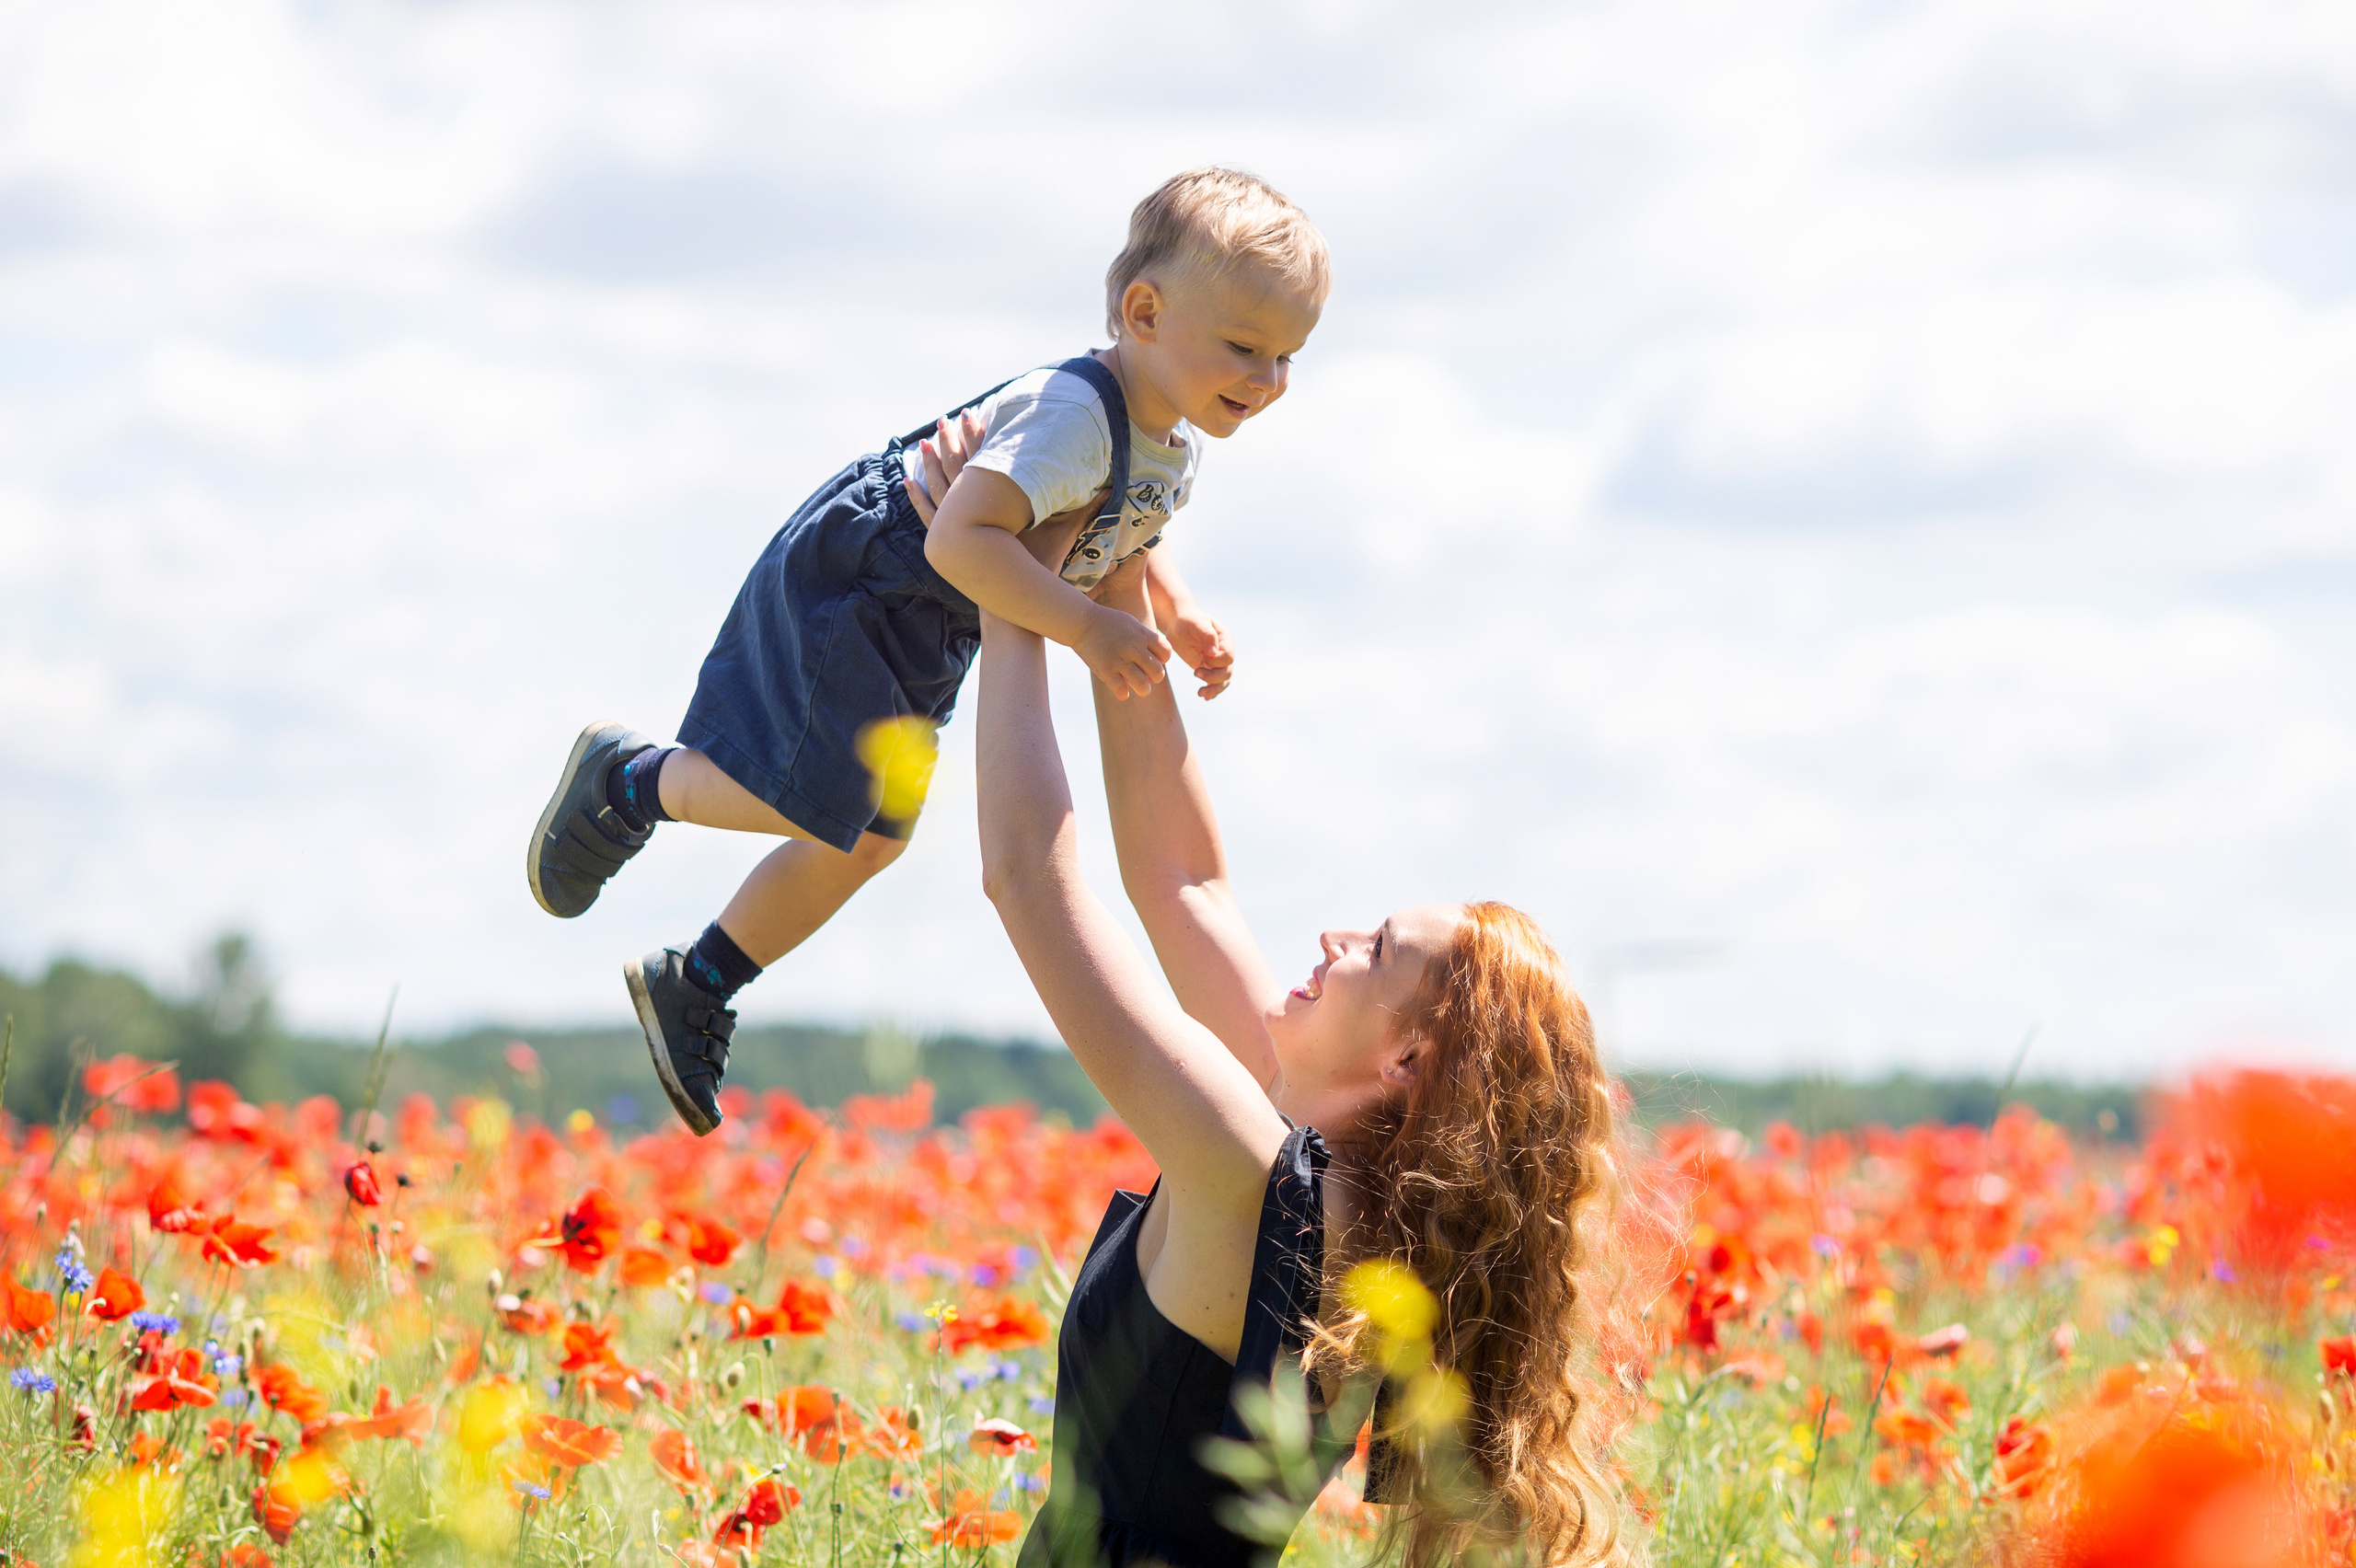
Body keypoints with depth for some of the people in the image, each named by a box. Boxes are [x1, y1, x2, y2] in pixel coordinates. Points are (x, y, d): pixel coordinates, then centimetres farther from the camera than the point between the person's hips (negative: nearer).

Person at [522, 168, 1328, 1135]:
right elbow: (961, 540, -42)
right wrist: (1086, 627, -43)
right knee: (822, 800, -14)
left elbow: (1120, 538, 20)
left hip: (921, 639, 10)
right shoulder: (1072, 415, -33)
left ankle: (693, 988, 31)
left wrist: (1179, 619, 3)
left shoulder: (1175, 446, -3)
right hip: (847, 579, -10)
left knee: (871, 836, 16)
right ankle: (628, 779, 12)